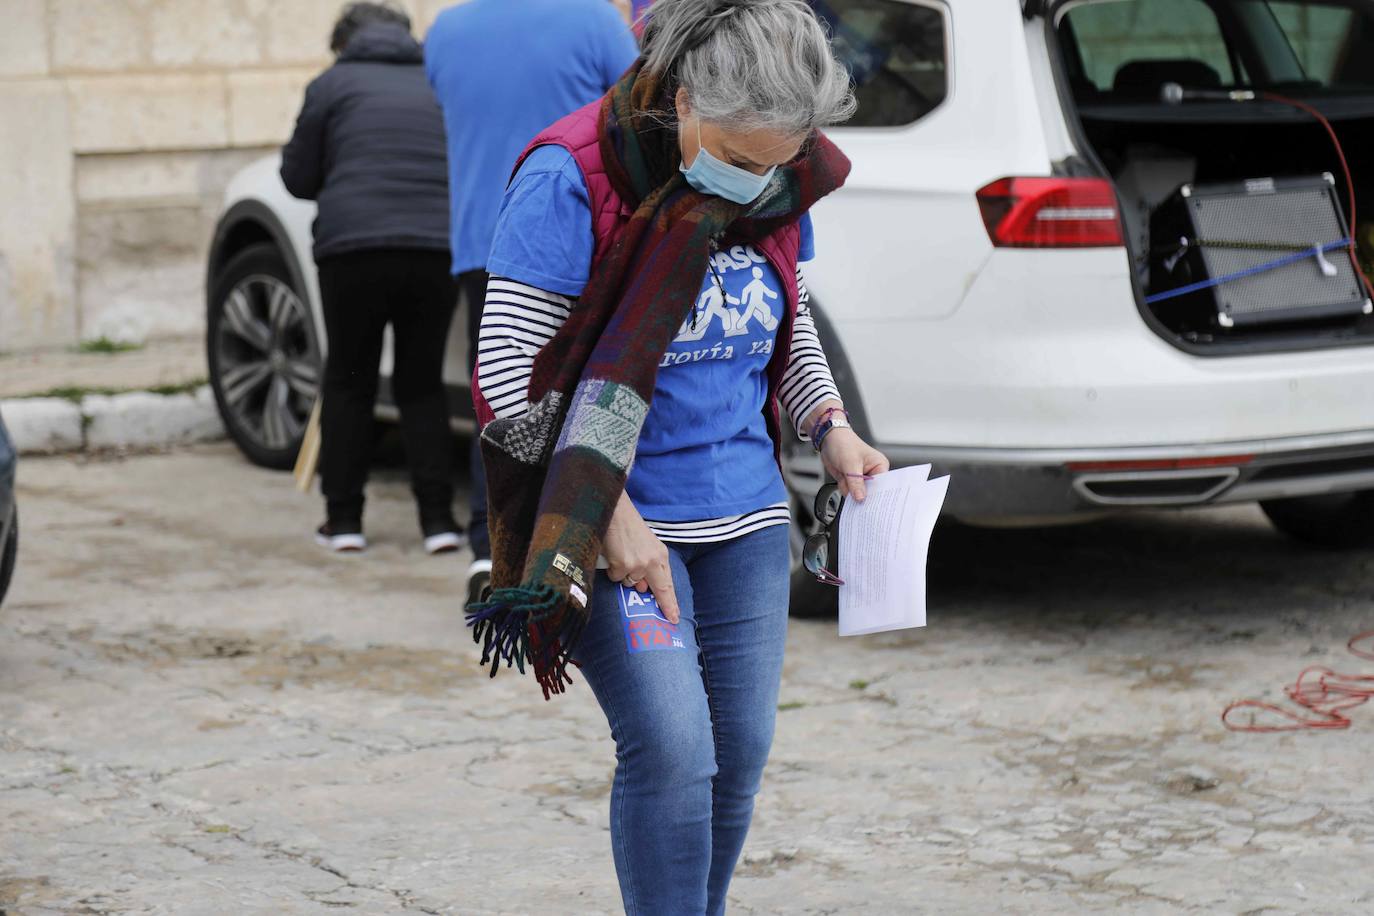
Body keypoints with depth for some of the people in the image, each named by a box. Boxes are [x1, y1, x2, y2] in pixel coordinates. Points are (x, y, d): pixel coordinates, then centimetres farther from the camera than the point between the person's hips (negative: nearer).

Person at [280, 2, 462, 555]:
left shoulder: (334, 84, 6)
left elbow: (298, 178, 10)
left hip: (354, 245, -3)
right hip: (437, 247, 3)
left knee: (349, 383, 11)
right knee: (423, 384, 13)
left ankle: (343, 519, 10)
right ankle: (438, 519, 5)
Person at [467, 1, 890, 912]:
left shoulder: (778, 185, 2)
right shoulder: (571, 181, -17)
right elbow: (508, 376, -17)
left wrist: (831, 428, 3)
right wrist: (610, 517, -19)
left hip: (744, 520, 6)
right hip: (615, 520, -6)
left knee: (741, 751, 9)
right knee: (673, 750, -15)